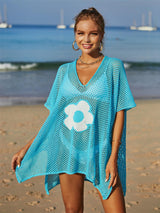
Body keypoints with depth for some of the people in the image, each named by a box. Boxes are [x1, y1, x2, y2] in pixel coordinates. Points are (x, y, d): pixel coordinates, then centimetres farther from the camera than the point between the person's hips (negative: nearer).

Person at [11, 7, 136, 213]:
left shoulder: (113, 67, 1)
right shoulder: (64, 71, 9)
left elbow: (120, 114, -3)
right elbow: (53, 117, 13)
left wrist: (113, 158, -9)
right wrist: (26, 148, 9)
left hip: (100, 153, -2)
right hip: (68, 151, 3)